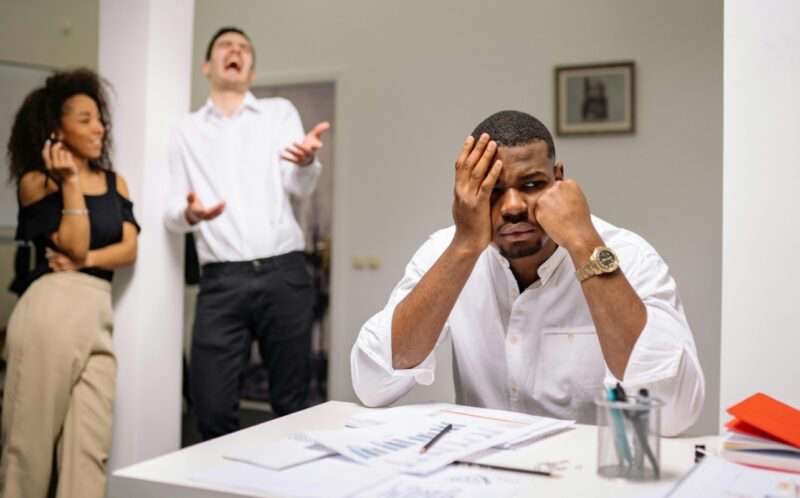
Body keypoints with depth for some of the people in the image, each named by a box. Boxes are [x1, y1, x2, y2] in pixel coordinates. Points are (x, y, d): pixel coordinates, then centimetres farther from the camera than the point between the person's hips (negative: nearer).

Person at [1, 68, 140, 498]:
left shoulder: (115, 182, 18)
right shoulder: (35, 181, 4)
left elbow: (129, 250, 7)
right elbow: (74, 245, -8)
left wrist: (85, 260, -8)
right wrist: (70, 181, -8)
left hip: (99, 314, 4)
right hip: (50, 309, -4)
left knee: (90, 445, -2)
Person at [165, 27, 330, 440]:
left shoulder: (279, 112, 10)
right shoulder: (188, 132, 13)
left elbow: (300, 186, -5)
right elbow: (172, 216, 10)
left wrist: (306, 160, -29)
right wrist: (189, 213, -15)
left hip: (283, 274, 0)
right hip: (221, 281, 1)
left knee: (292, 401, 6)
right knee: (212, 405, -3)